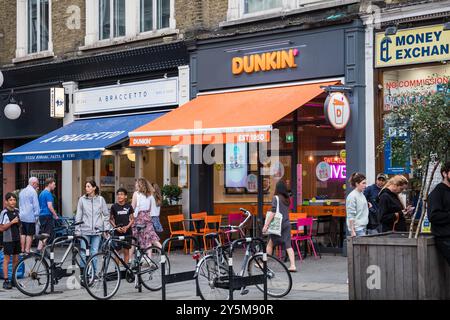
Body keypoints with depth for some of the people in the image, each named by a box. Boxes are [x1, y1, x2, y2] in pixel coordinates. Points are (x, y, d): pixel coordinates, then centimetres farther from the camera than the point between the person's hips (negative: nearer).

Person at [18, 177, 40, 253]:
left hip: (22, 216, 7)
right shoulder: (33, 192, -11)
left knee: (23, 233, 10)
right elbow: (36, 205, -13)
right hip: (30, 217, -7)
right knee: (30, 234, -3)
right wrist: (36, 216, -7)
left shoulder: (22, 192, 15)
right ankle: (27, 250, -4)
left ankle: (22, 249, 13)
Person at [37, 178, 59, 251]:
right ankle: (39, 250, -13)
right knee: (46, 234, -8)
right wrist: (55, 215, -11)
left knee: (43, 234, 13)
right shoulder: (48, 193, -12)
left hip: (41, 215, 10)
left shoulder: (42, 193, 18)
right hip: (47, 215, -10)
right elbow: (49, 206, -19)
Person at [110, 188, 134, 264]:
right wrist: (116, 227, -10)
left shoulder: (128, 206, 2)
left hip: (127, 231, 1)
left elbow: (132, 219, 6)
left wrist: (127, 227, -10)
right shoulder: (114, 207, 0)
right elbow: (111, 219, 5)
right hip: (117, 232, -1)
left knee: (126, 251, 3)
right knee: (117, 251, 0)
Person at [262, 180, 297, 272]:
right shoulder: (287, 199, 9)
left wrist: (266, 224, -14)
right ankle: (293, 265, -8)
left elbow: (273, 212, -15)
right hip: (287, 224, 5)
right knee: (288, 245, 1)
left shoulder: (276, 198, -9)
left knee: (270, 244, 9)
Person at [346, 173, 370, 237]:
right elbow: (350, 215, -16)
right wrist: (352, 231, -18)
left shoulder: (362, 194, 13)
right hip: (357, 228, -9)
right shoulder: (352, 196, -13)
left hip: (363, 226, 9)